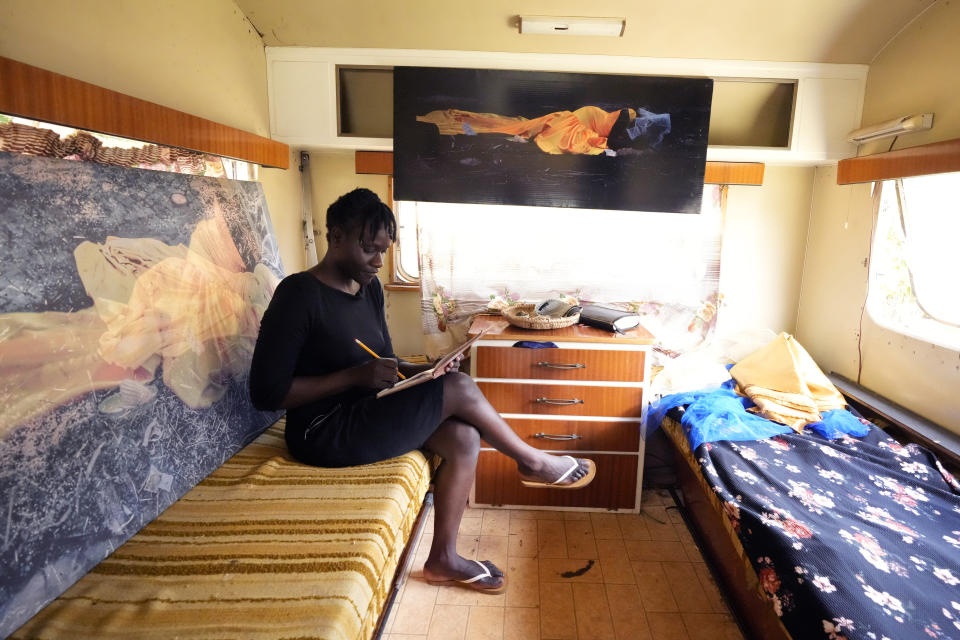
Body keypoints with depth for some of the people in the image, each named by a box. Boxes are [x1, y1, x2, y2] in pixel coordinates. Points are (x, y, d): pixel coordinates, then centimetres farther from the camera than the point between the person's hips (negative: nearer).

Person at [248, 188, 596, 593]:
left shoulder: (370, 288, 6)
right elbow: (265, 393, -20)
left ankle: (443, 558, 5)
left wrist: (426, 370, -7)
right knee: (459, 389, -18)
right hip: (323, 433, -8)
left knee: (464, 438, -12)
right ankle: (532, 462, 6)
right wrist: (355, 376, -25)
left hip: (365, 412, 8)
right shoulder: (298, 294, -18)